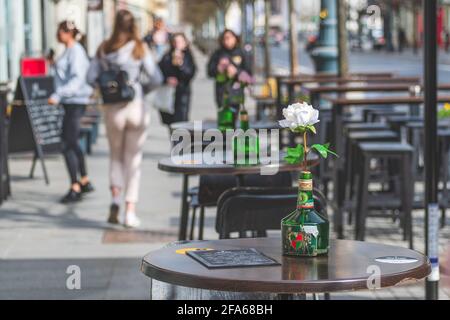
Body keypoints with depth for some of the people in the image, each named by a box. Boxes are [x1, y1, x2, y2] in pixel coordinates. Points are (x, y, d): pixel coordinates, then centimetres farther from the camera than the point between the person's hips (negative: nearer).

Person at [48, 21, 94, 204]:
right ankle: (84, 181, 29)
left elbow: (77, 79, -24)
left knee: (68, 145, -10)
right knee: (72, 143, 19)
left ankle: (75, 189, -7)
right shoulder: (69, 51, 16)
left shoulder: (76, 51, -14)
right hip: (70, 101, 11)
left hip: (75, 101, -11)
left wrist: (58, 96, -31)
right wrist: (54, 64, 13)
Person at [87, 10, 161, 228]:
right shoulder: (140, 48, -6)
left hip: (113, 109, 1)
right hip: (137, 107, -1)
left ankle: (115, 201, -1)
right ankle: (130, 211, 2)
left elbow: (91, 77, -2)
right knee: (134, 160, 7)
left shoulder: (104, 49, 0)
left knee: (116, 156, 18)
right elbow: (155, 75, -6)